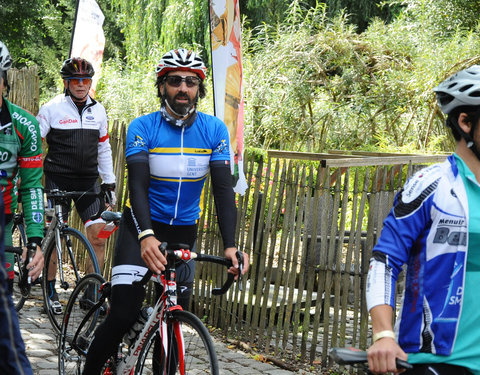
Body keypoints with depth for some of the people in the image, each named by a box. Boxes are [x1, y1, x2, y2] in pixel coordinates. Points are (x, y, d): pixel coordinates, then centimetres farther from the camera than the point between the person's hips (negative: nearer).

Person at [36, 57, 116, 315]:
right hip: (58, 180, -3)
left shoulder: (98, 110, 9)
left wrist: (109, 182, 15)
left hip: (88, 182, 3)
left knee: (98, 236, -4)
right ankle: (51, 291, 13)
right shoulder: (52, 109, -4)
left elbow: (103, 148, 17)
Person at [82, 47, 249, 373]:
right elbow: (138, 185, -23)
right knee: (124, 315, -15)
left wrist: (230, 245, -27)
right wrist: (146, 236, -41)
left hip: (184, 232, 3)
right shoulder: (143, 127, -13)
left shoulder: (214, 130, -8)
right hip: (142, 227, -3)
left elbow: (223, 188, -14)